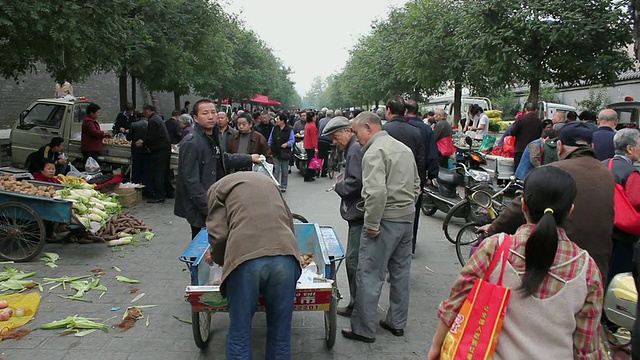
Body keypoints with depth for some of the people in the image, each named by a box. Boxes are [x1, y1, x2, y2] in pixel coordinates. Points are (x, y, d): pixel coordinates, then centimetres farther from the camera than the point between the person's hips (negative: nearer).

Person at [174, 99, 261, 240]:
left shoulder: (212, 137, 11)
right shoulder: (191, 143, -19)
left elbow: (224, 158, 28)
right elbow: (191, 180, -22)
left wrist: (249, 158, 26)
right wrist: (207, 207, -22)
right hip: (199, 209, -9)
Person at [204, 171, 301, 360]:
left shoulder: (218, 187, 21)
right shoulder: (268, 181, 34)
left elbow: (218, 236, 7)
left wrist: (220, 260, 27)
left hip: (245, 257, -3)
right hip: (284, 254, 4)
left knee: (239, 333, 12)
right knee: (280, 331, 17)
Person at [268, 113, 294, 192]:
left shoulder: (289, 130, -7)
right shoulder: (275, 128, 4)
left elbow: (292, 140, -6)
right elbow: (270, 140, 11)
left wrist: (287, 144, -25)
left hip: (285, 153, -2)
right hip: (276, 153, 2)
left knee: (285, 171, 10)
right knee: (276, 171, 0)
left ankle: (283, 186, 21)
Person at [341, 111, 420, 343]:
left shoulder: (374, 152, -15)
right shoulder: (404, 148, 13)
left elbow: (376, 192, -27)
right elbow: (416, 184, 20)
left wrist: (371, 224, -19)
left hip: (386, 220, -9)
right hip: (408, 219, 9)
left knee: (369, 276, 0)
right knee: (400, 272, 17)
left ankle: (364, 330, 9)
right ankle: (397, 323, 29)